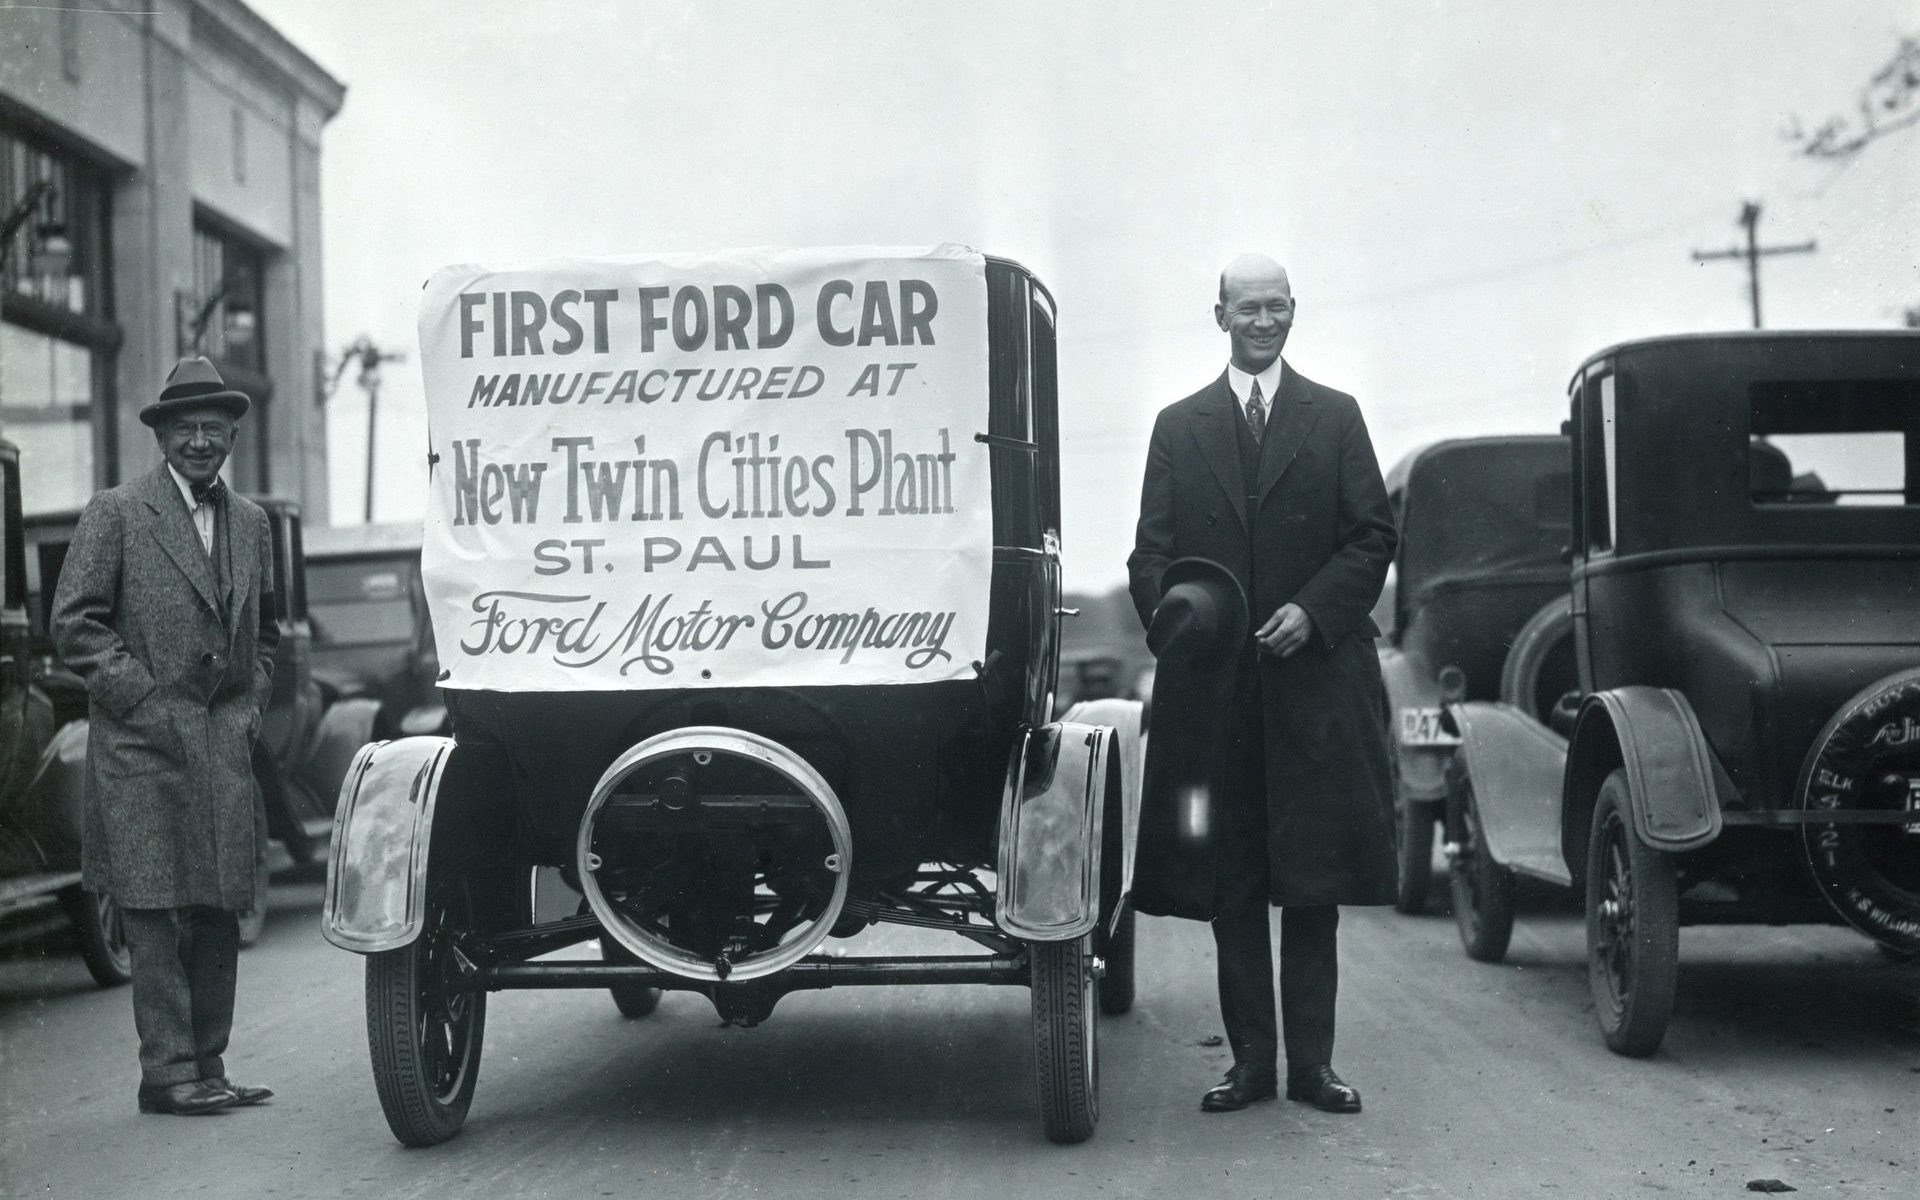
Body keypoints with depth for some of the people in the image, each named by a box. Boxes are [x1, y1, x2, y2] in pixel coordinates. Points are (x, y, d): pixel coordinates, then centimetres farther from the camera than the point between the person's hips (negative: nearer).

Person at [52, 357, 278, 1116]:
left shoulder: (250, 522, 16)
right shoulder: (115, 514, 0)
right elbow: (75, 624, -5)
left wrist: (251, 704, 10)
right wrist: (143, 696, -11)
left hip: (226, 747, 5)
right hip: (143, 747, -5)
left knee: (218, 913, 6)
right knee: (156, 914, -5)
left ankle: (207, 1066, 14)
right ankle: (168, 1072, -2)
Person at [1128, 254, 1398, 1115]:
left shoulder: (1335, 418, 9)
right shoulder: (1179, 427, 11)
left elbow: (1373, 536, 4)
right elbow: (1151, 553, 7)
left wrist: (1313, 610, -10)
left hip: (1316, 677, -1)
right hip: (1214, 684, 1)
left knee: (1315, 883, 2)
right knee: (1233, 883, 4)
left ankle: (1311, 1061, 10)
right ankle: (1250, 1060, 11)